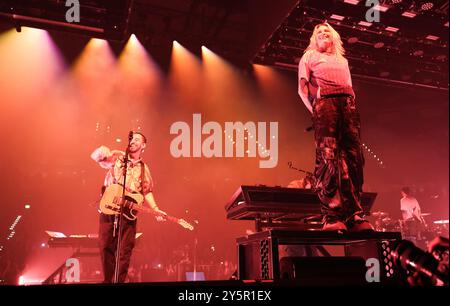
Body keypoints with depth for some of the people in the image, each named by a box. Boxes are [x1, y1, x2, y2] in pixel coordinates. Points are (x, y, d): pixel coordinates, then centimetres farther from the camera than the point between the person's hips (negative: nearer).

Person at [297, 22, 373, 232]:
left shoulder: (342, 61, 34)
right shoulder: (309, 57, 21)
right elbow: (302, 90, 9)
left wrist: (352, 106, 9)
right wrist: (315, 111, -5)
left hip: (348, 104, 5)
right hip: (324, 102, -4)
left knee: (354, 157, -9)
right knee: (327, 157, -18)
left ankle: (355, 216, -9)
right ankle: (332, 217, -22)